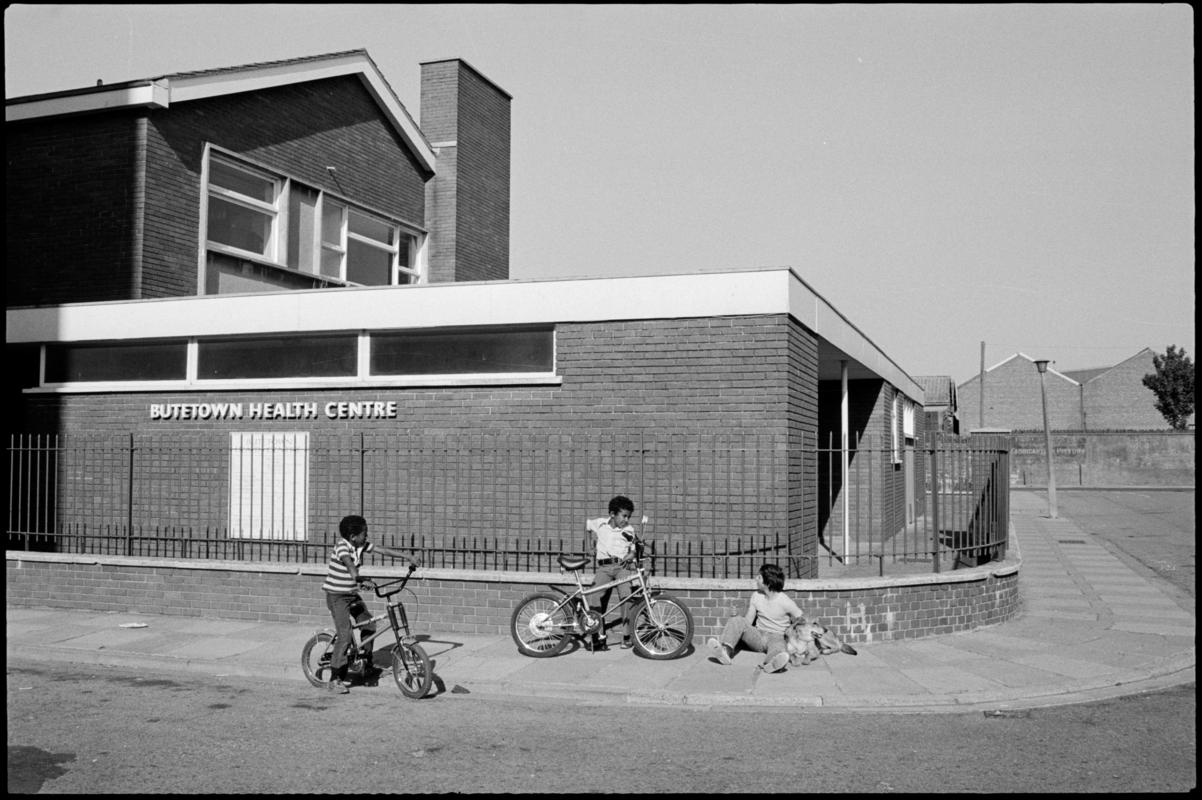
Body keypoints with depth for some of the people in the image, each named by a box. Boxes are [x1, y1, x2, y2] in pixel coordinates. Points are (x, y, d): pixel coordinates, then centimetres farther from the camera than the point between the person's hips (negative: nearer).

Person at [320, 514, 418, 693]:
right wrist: (358, 577, -59)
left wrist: (407, 557, 2)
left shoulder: (362, 545, -1)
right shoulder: (342, 547, -22)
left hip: (352, 594, 8)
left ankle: (367, 666, 28)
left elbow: (384, 550, 4)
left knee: (369, 625, 10)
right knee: (345, 636, -14)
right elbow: (349, 564, -42)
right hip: (336, 596, -8)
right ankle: (335, 679, -6)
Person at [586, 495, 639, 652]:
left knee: (627, 597, -22)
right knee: (596, 600, -14)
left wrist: (628, 557, -9)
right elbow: (587, 525, 30)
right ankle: (599, 638, -6)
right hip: (603, 567, 1)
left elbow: (632, 551, 12)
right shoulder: (600, 523, 10)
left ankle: (627, 637, -11)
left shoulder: (629, 529, 10)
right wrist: (596, 538, 19)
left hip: (622, 566, -1)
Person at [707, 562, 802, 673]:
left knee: (778, 646, -42)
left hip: (777, 636, -5)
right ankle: (725, 650, -48)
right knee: (737, 620, -22)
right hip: (758, 635, 5)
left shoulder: (785, 602, -7)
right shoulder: (756, 596, 8)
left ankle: (770, 664, -78)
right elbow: (747, 622, 8)